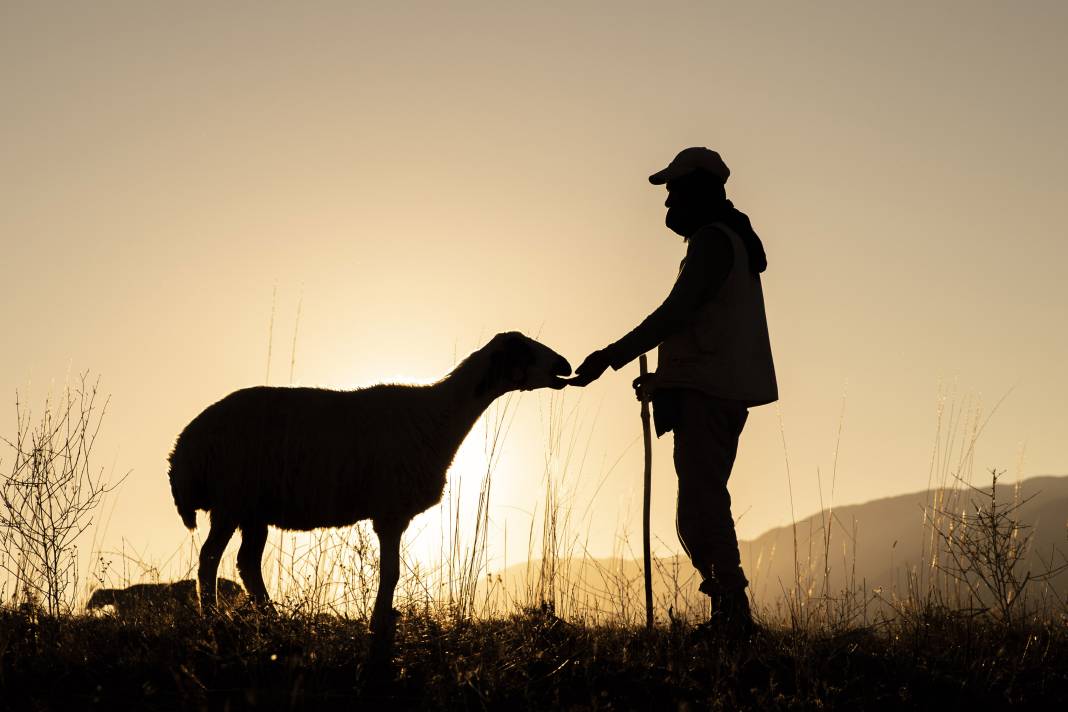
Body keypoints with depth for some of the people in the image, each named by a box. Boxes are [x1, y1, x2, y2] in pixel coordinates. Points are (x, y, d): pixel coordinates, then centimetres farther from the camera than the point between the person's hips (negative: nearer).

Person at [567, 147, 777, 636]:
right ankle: (729, 615, 13)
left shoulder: (713, 239, -8)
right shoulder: (733, 241, 25)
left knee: (702, 504, -16)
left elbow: (676, 313, -20)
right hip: (719, 391, 11)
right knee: (702, 508, 13)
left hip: (708, 393, -11)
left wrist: (610, 357, -22)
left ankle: (732, 614, -19)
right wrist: (662, 381, 25)